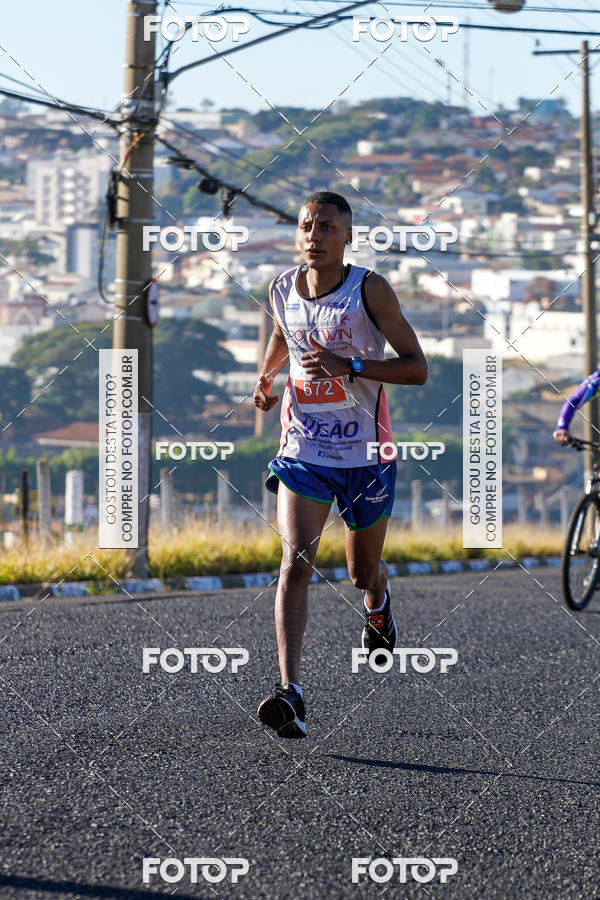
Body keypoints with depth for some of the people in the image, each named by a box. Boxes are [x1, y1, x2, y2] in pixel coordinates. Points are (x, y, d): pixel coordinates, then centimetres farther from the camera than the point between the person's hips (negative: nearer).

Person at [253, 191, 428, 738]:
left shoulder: (370, 290, -12)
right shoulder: (282, 290, 1)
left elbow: (417, 368, -14)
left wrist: (350, 366, -26)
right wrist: (266, 378, 9)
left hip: (365, 453, -1)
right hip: (303, 448, 2)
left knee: (362, 574, 14)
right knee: (296, 563, -18)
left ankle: (378, 603, 54)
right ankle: (291, 694, -26)